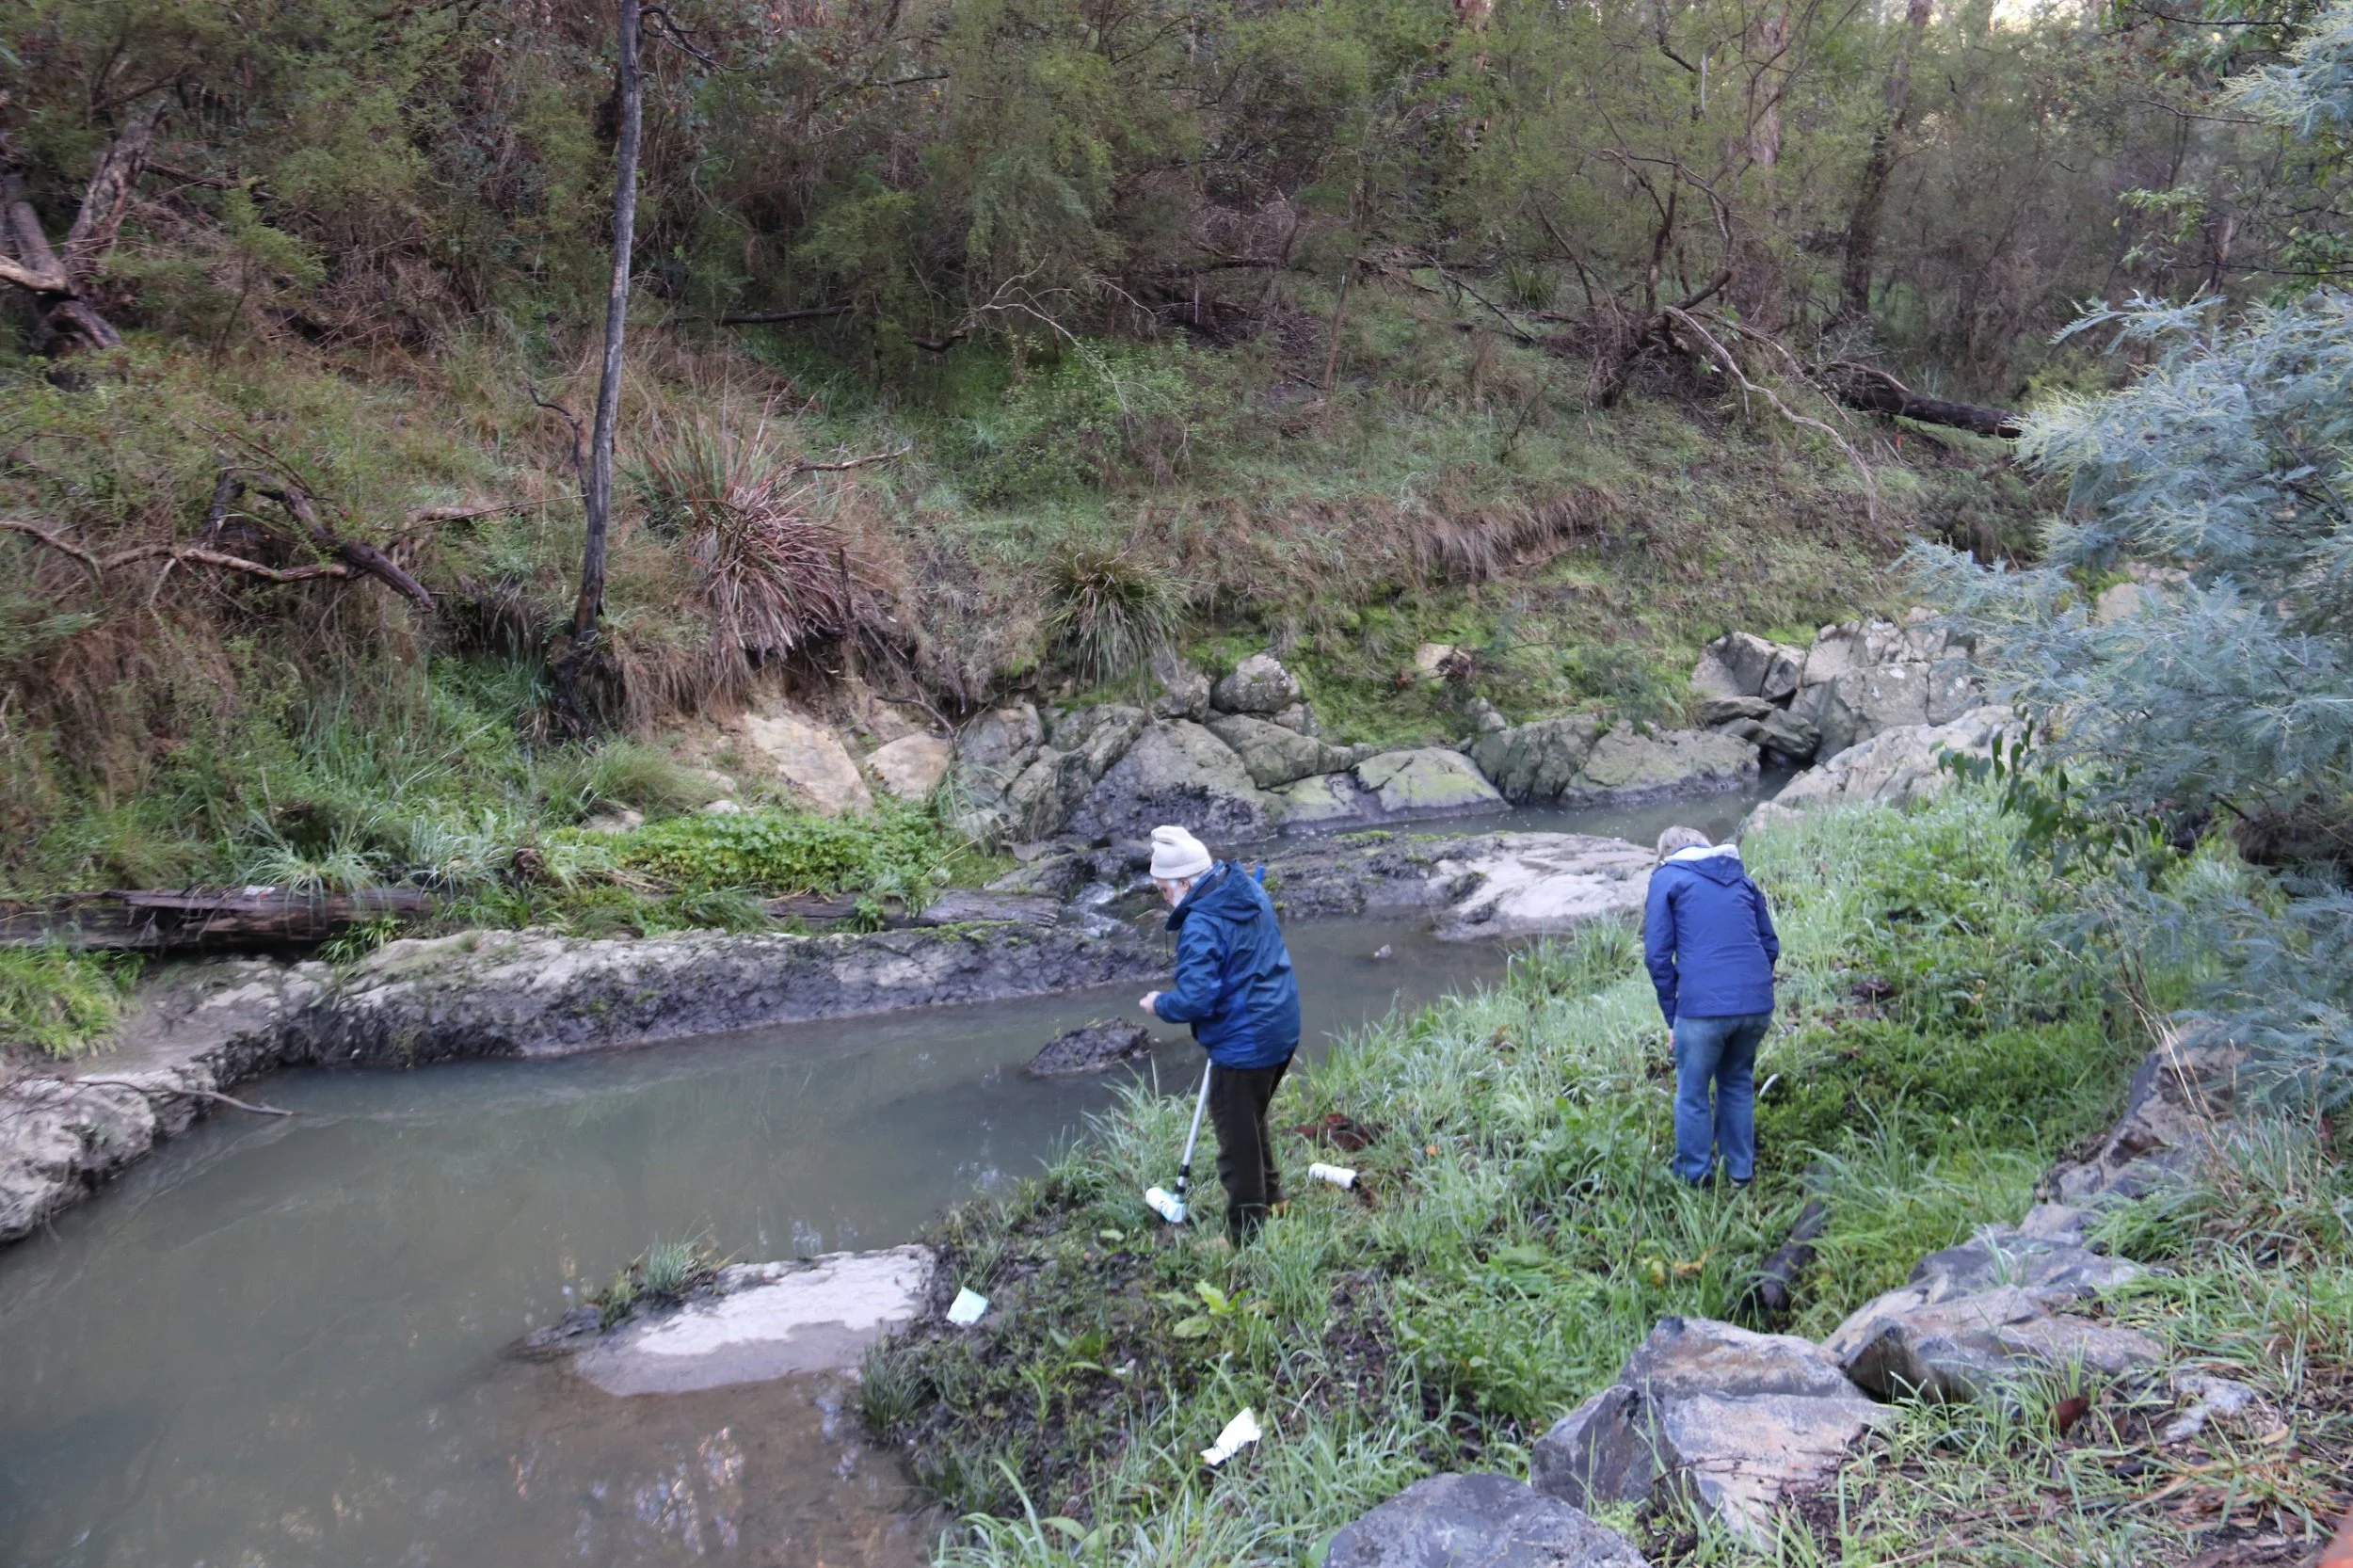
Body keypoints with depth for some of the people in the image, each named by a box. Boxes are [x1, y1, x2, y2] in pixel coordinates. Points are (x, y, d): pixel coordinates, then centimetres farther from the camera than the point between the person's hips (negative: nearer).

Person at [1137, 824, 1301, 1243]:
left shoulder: (1201, 926, -26)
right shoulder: (1249, 889, 2)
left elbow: (1194, 999, -28)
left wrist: (1159, 1004, -10)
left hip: (1243, 1045, -10)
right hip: (1282, 1027, 10)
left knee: (1237, 1140, 7)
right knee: (1253, 1120, 29)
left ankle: (1246, 1236, 19)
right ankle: (1270, 1199, 45)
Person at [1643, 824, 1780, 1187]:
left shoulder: (1667, 878, 8)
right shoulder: (1740, 875, 21)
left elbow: (1657, 955, 0)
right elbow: (1771, 944, 19)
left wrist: (1672, 1016, 5)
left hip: (1703, 1007, -5)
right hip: (1757, 1004, 5)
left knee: (1692, 1094, 11)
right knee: (1738, 1085, 22)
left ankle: (1695, 1180, 19)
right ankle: (1741, 1174, 29)